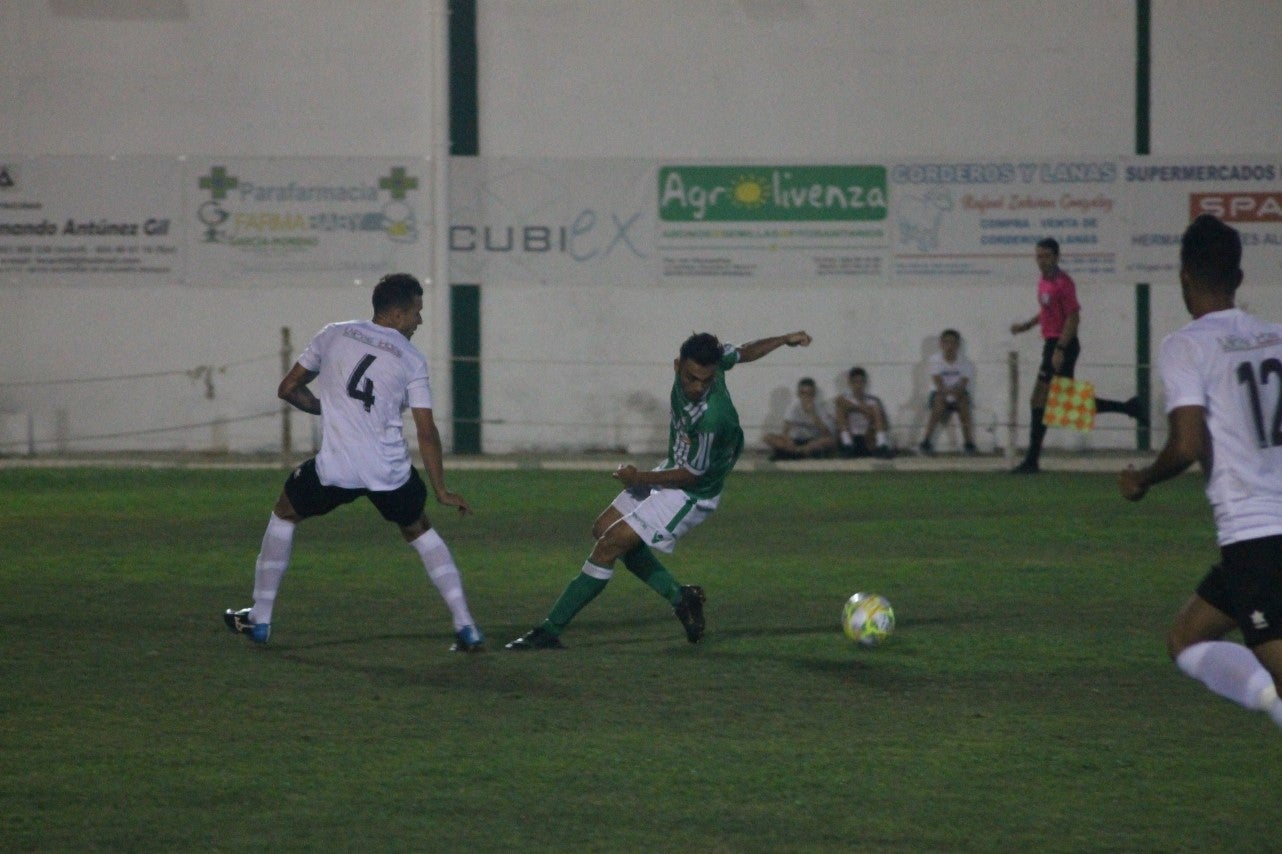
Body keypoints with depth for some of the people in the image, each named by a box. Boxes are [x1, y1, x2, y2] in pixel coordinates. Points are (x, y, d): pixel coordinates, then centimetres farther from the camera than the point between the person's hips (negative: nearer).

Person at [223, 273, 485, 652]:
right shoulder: (411, 360, 3)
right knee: (419, 531, 24)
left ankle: (259, 618, 23)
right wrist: (441, 491, 5)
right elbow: (426, 432, -1)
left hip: (335, 468, 0)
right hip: (391, 473, 0)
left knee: (283, 514, 26)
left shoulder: (334, 335, 8)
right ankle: (465, 627, 13)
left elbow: (288, 389, 13)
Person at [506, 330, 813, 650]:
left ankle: (549, 632, -9)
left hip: (691, 494, -10)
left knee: (609, 545, -13)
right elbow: (741, 353, 4)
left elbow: (690, 476, -23)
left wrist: (638, 478, -10)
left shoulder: (712, 416, -37)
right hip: (673, 469, 10)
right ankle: (679, 596, 13)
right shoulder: (687, 367, -16)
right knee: (604, 527, 14)